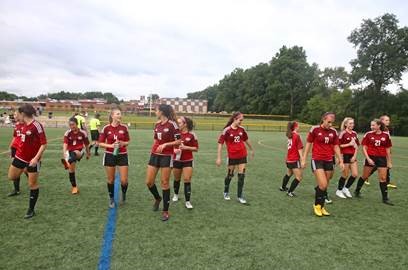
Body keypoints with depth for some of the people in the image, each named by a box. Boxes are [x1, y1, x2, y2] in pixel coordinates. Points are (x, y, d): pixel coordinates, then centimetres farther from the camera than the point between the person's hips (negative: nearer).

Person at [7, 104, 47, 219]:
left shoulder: (37, 125, -21)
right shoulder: (25, 125, 4)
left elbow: (44, 144, -22)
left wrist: (36, 158, -27)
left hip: (32, 159, -8)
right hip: (20, 156, 8)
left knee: (32, 184, 3)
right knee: (11, 177, 18)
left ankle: (31, 210, 16)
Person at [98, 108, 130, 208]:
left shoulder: (124, 127, -3)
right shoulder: (106, 128, -7)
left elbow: (128, 142, 7)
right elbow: (101, 143, -2)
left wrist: (123, 143, -15)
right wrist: (111, 145, -18)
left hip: (122, 155, 1)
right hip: (110, 155, 0)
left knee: (124, 180, -2)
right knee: (111, 180, 9)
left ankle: (124, 194, 31)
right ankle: (111, 199, 30)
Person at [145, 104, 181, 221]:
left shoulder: (172, 124, -12)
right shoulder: (157, 124, 8)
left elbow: (179, 141, -11)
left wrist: (165, 144, -20)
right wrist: (151, 152, 17)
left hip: (166, 156, -6)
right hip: (154, 155, 6)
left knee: (164, 183, 0)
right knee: (149, 182, 5)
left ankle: (165, 211, 13)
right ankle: (157, 198, 36)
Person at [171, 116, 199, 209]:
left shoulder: (192, 134, -9)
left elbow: (196, 148, -5)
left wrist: (186, 147, -19)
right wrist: (174, 149, -11)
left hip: (188, 161, -2)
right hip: (177, 160, 3)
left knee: (187, 180, -6)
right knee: (177, 179, 16)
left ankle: (187, 201, 3)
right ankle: (176, 194, 42)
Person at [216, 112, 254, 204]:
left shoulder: (242, 129, 1)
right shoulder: (227, 130, -13)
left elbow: (246, 140, 18)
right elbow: (220, 143, -13)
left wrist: (251, 150, 29)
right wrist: (218, 158, -16)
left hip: (242, 156, 4)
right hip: (232, 156, -3)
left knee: (241, 175, 2)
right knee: (230, 175, 10)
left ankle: (240, 196, 16)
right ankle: (226, 192, 34)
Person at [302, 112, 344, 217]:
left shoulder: (333, 132, 4)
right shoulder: (315, 129, -7)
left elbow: (336, 147, 12)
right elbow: (308, 144, -1)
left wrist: (341, 161, 8)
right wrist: (304, 159, -1)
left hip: (329, 161, 4)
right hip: (317, 160, -4)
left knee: (325, 186, 9)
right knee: (323, 185, -13)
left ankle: (321, 207, 26)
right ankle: (317, 205, 11)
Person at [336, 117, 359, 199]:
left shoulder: (354, 133, 9)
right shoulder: (343, 133, -10)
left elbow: (357, 146, 11)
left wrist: (355, 156, 1)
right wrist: (349, 144, -16)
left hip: (353, 156, 6)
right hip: (345, 155, -6)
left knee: (355, 174, 2)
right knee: (345, 175, 2)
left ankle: (346, 188, 24)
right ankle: (339, 190, 20)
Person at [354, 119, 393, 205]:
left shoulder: (386, 135, 0)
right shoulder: (368, 134, -5)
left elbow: (388, 149, 6)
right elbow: (364, 148, -3)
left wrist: (389, 162, 8)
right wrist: (368, 158, -12)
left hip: (382, 158, 1)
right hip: (370, 158, -1)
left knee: (383, 178, 3)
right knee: (364, 176, 9)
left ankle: (385, 198, 12)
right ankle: (357, 191, 28)